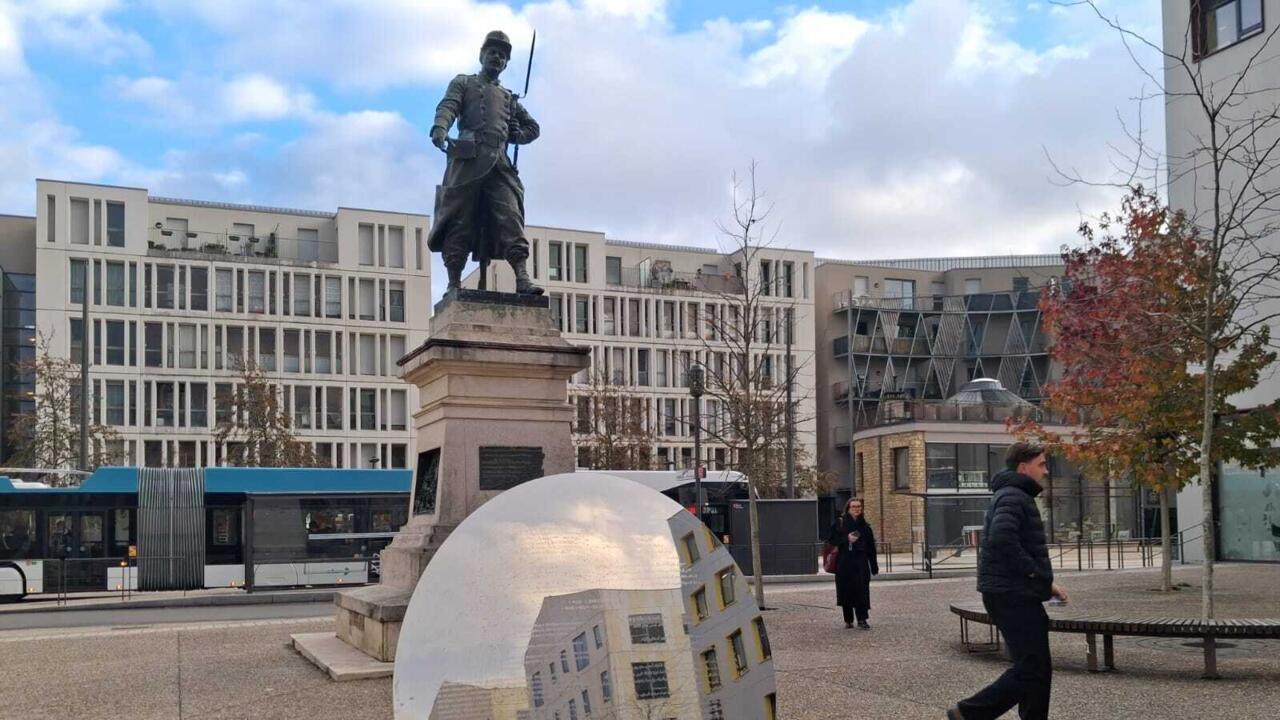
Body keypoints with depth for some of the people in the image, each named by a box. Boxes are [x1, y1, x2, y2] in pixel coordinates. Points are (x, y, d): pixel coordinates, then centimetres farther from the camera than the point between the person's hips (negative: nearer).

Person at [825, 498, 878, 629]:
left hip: (861, 563, 1)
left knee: (862, 589, -8)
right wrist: (846, 539, -16)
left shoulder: (865, 525, 10)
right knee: (846, 590, 2)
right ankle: (848, 620, 14)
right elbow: (831, 539, -2)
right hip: (844, 562, -1)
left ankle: (862, 619, -5)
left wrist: (874, 566, 10)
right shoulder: (840, 523, 2)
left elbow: (871, 547, 11)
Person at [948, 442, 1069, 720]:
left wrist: (1045, 581, 13)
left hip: (1015, 595, 11)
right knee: (1030, 669, -9)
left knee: (1038, 669, 12)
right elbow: (1001, 539, -28)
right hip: (1012, 595, -11)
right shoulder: (1013, 497, -13)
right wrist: (1040, 576, -20)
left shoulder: (1015, 496, 21)